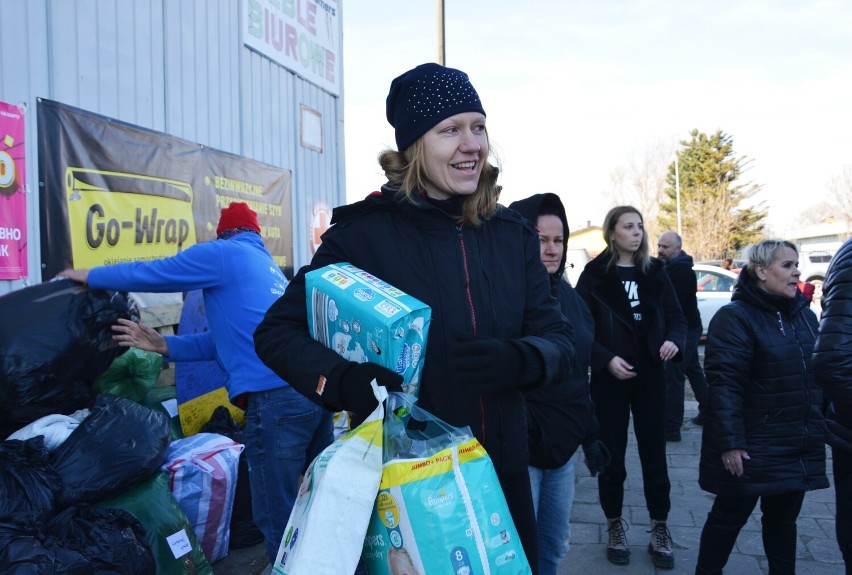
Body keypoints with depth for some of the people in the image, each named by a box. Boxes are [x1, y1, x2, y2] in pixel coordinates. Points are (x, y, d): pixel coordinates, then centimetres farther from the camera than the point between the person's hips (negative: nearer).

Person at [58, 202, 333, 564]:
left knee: (277, 518, 1)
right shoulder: (268, 265, 27)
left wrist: (88, 276, 25)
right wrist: (163, 345, 22)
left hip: (277, 397, -9)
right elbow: (234, 337, 24)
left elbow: (148, 273, 8)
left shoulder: (223, 253, 2)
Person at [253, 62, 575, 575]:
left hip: (501, 475, 4)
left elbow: (560, 339, 1)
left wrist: (517, 360, -22)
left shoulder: (512, 234, 2)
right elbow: (277, 331, -6)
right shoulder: (364, 231, -10)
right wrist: (344, 381, -26)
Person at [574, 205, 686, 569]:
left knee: (654, 453, 7)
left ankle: (659, 530, 21)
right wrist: (607, 359, -17)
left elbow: (676, 316, 9)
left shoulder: (654, 271, 7)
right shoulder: (595, 274, -4)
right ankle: (615, 526, 24)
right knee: (612, 454, 7)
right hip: (609, 377, -2)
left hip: (650, 375, 3)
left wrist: (673, 340, -12)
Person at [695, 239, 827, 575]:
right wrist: (730, 442, -22)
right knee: (730, 516, 7)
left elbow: (818, 374, 18)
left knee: (784, 518, 17)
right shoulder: (735, 317, -14)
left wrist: (820, 427, 14)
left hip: (800, 447, 6)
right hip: (753, 447, -6)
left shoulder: (804, 315, 10)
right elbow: (724, 384, -19)